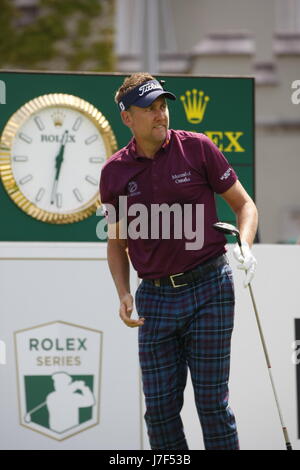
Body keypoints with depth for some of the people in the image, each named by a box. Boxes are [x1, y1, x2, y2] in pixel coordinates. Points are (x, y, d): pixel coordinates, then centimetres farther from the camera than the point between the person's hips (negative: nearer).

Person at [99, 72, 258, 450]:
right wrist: (124, 295, 1)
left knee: (212, 400, -2)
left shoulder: (196, 148, -2)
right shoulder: (114, 171, 4)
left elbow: (243, 203, 6)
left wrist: (245, 246, -13)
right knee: (159, 407, 2)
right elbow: (116, 241, 16)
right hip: (155, 298, 3)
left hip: (209, 290, -2)